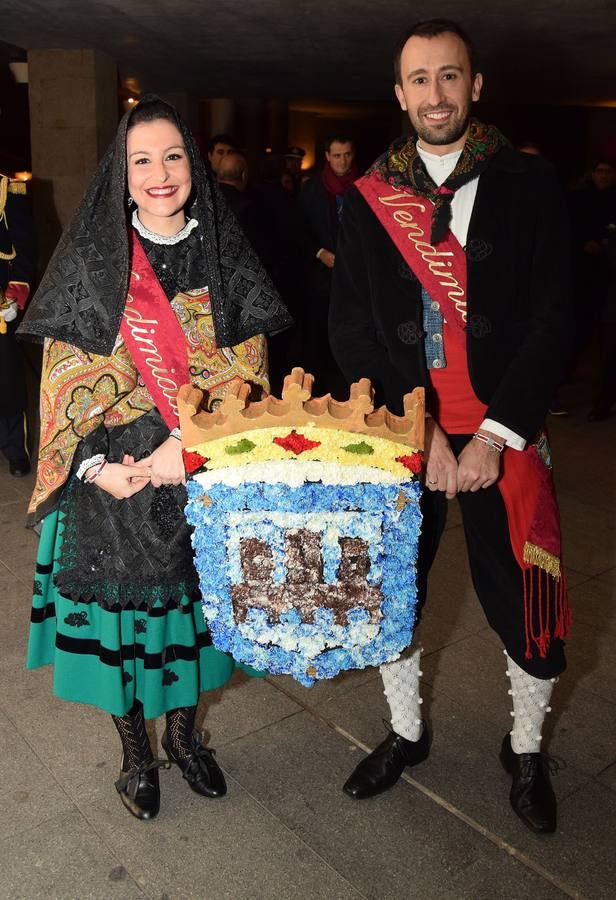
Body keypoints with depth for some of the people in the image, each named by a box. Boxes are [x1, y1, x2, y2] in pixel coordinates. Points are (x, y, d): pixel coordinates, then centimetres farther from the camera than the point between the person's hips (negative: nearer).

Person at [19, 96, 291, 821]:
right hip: (112, 476, -1)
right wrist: (96, 466, -18)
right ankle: (135, 751, 31)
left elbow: (244, 367, -4)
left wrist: (186, 446, -16)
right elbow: (67, 379, -5)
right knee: (120, 601, 8)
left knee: (191, 594, 13)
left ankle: (183, 733, 37)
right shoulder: (91, 260, -3)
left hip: (203, 472, 2)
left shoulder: (222, 255, 2)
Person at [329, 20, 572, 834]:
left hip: (504, 436, -1)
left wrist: (495, 435, -12)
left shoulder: (527, 184, 0)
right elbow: (350, 326, -1)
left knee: (525, 605, 4)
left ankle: (526, 751, 33)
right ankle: (406, 733, 38)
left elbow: (553, 320, -4)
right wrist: (418, 429, -10)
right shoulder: (369, 198, 4)